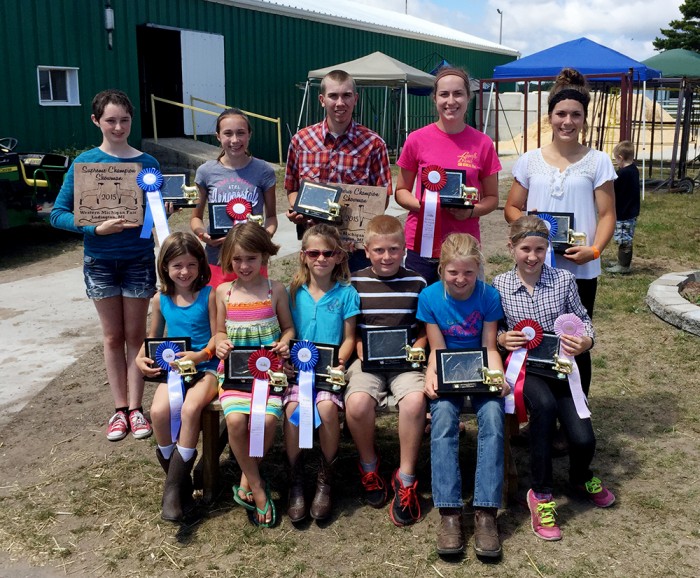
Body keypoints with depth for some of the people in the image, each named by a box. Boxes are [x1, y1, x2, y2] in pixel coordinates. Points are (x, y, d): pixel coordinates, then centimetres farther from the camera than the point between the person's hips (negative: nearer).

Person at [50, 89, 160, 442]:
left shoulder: (147, 163, -1)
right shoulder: (84, 162, -5)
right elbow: (58, 214, -8)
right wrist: (97, 228, -22)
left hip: (139, 258, 0)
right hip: (100, 260, 0)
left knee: (135, 334, 8)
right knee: (113, 336, 10)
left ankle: (135, 408, 17)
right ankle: (119, 409, 20)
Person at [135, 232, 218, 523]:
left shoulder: (208, 295, -3)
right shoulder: (161, 299, 8)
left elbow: (217, 336, -3)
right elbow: (154, 336, 20)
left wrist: (200, 355, -22)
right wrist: (141, 358, 1)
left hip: (206, 367, -3)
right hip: (173, 368, 3)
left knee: (190, 409, -33)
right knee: (159, 410, -27)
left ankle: (173, 488, -19)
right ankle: (179, 481, -5)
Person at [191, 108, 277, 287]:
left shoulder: (263, 171, -2)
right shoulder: (206, 172, -1)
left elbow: (271, 215, 7)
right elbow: (196, 217, 8)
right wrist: (203, 234, -13)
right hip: (217, 260, 1)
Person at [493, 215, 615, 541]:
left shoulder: (564, 279, 0)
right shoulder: (499, 286, -1)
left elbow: (582, 319, 8)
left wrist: (586, 340, -13)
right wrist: (502, 338, -14)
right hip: (523, 366, -2)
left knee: (583, 439, -13)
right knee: (545, 405, -36)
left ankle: (580, 477, 30)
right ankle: (540, 493, -18)